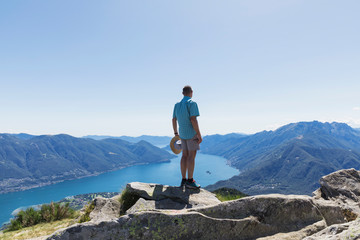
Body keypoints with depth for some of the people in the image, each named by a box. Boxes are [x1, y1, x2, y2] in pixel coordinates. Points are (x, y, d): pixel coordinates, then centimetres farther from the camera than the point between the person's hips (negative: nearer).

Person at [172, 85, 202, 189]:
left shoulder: (177, 105, 11)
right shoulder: (192, 103, -12)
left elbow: (174, 120, 14)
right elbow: (193, 120, -21)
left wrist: (176, 133, 22)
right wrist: (199, 135, -18)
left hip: (182, 134, 7)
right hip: (192, 133, -7)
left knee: (185, 155, 10)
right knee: (192, 156, -3)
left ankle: (184, 180, 12)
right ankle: (190, 181, 0)